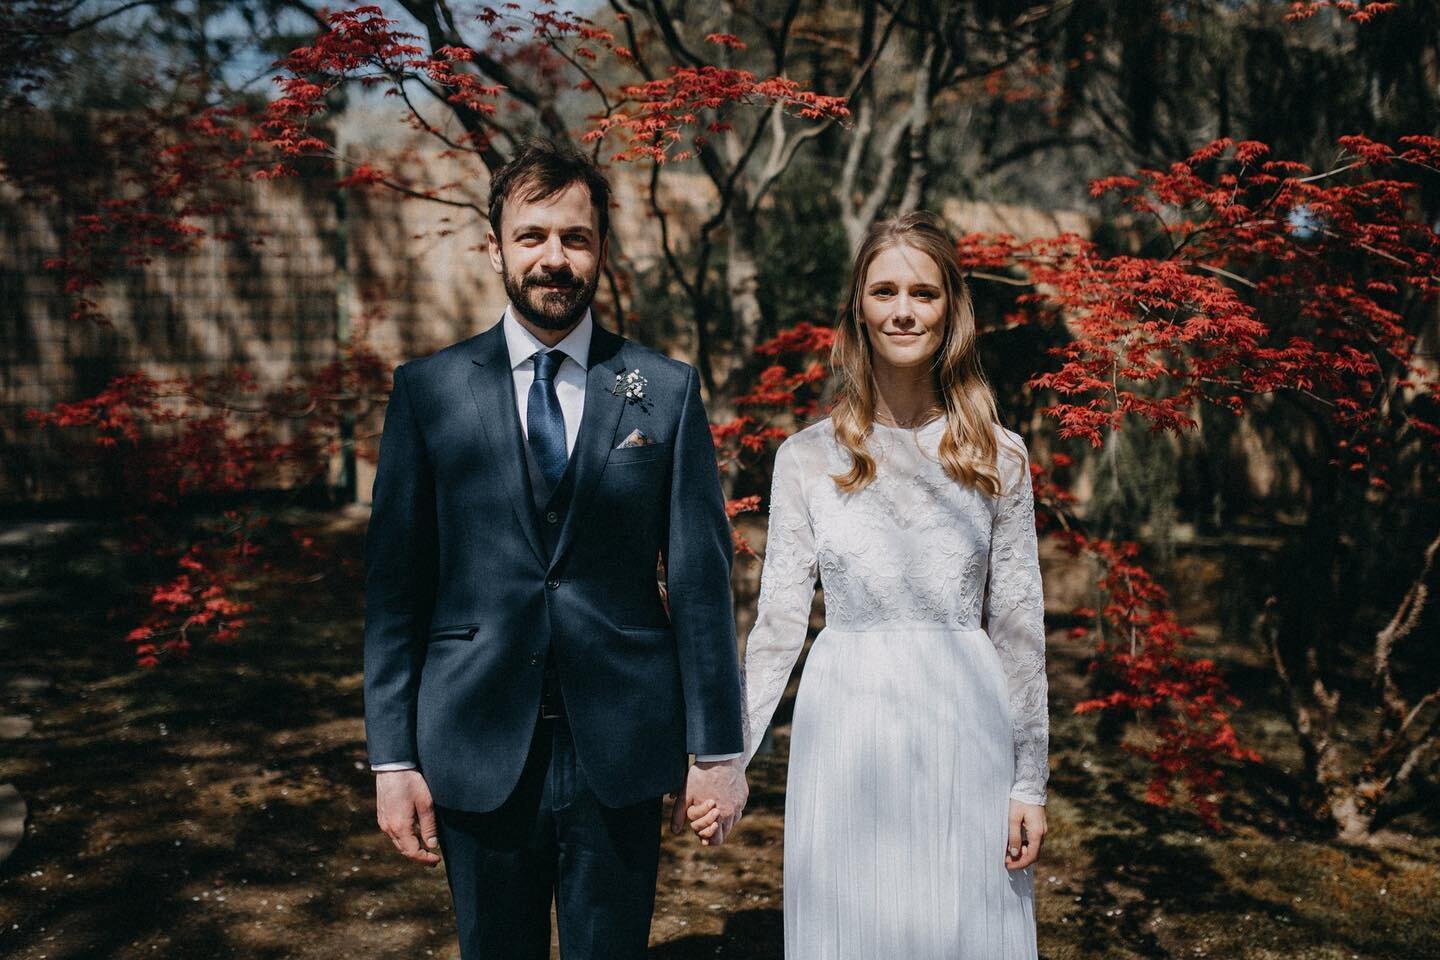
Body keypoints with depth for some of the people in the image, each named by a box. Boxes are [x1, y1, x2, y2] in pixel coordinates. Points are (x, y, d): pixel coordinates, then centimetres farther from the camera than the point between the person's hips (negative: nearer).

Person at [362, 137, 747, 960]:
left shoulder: (666, 390, 2)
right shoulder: (428, 390, 2)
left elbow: (702, 576, 1)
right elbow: (396, 582, 1)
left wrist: (717, 747, 0)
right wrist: (392, 758, -2)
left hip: (621, 751, 0)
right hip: (478, 753, 0)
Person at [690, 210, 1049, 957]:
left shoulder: (998, 455, 3)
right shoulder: (806, 458, 2)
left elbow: (1019, 624, 4)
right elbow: (777, 622, 3)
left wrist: (1030, 782, 2)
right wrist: (727, 762, -1)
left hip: (964, 729, 1)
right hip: (847, 733, 0)